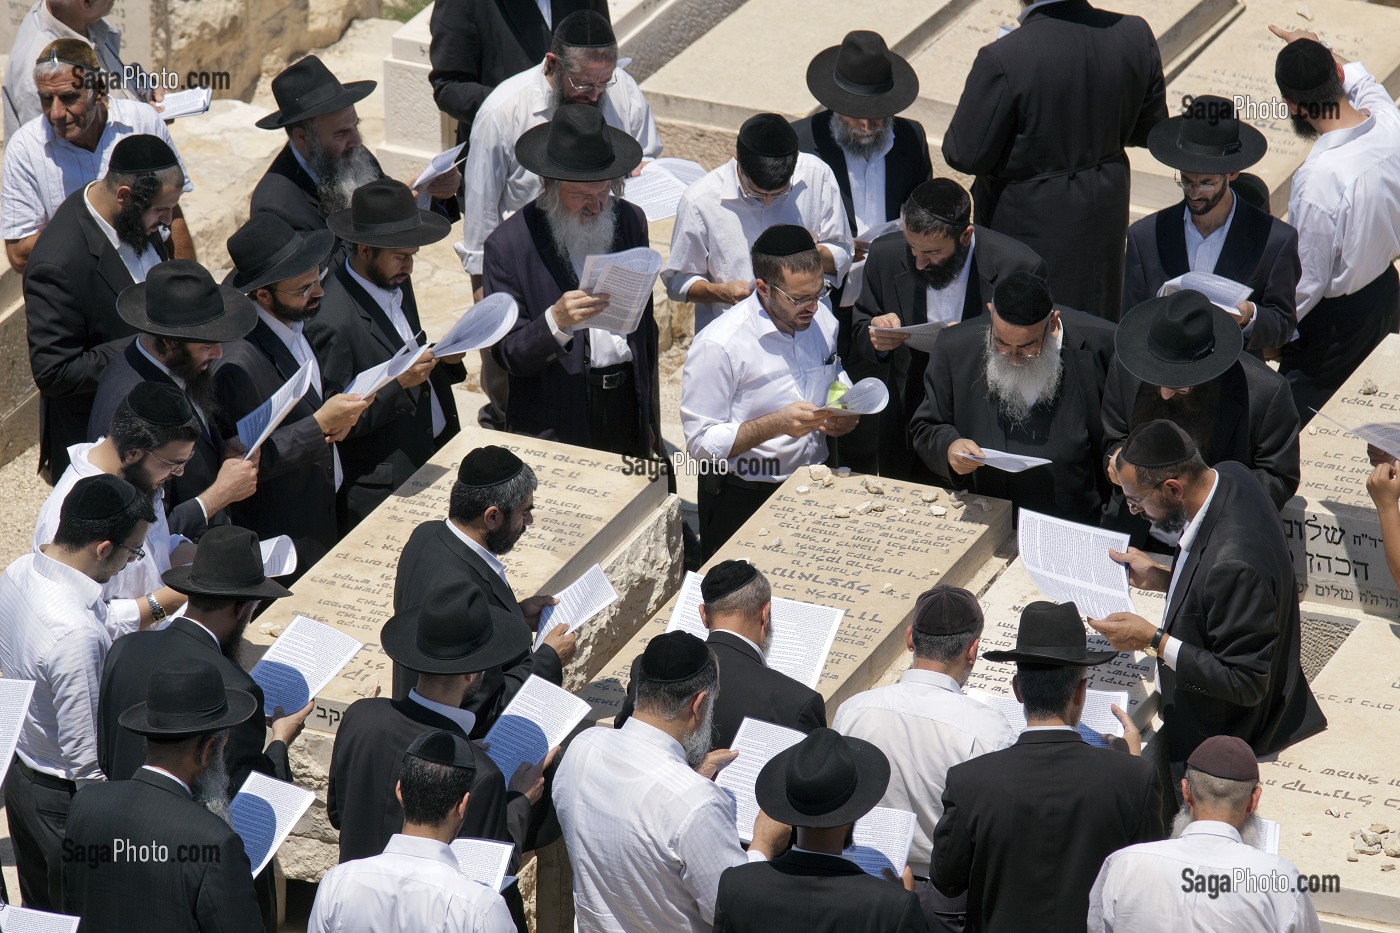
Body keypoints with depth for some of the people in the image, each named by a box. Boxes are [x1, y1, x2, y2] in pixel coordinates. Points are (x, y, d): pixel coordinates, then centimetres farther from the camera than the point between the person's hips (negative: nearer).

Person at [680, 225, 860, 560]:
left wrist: (845, 412, -2)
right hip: (744, 502, -5)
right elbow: (700, 444, -19)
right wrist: (777, 424, -28)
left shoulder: (820, 319, 1)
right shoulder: (718, 346, -19)